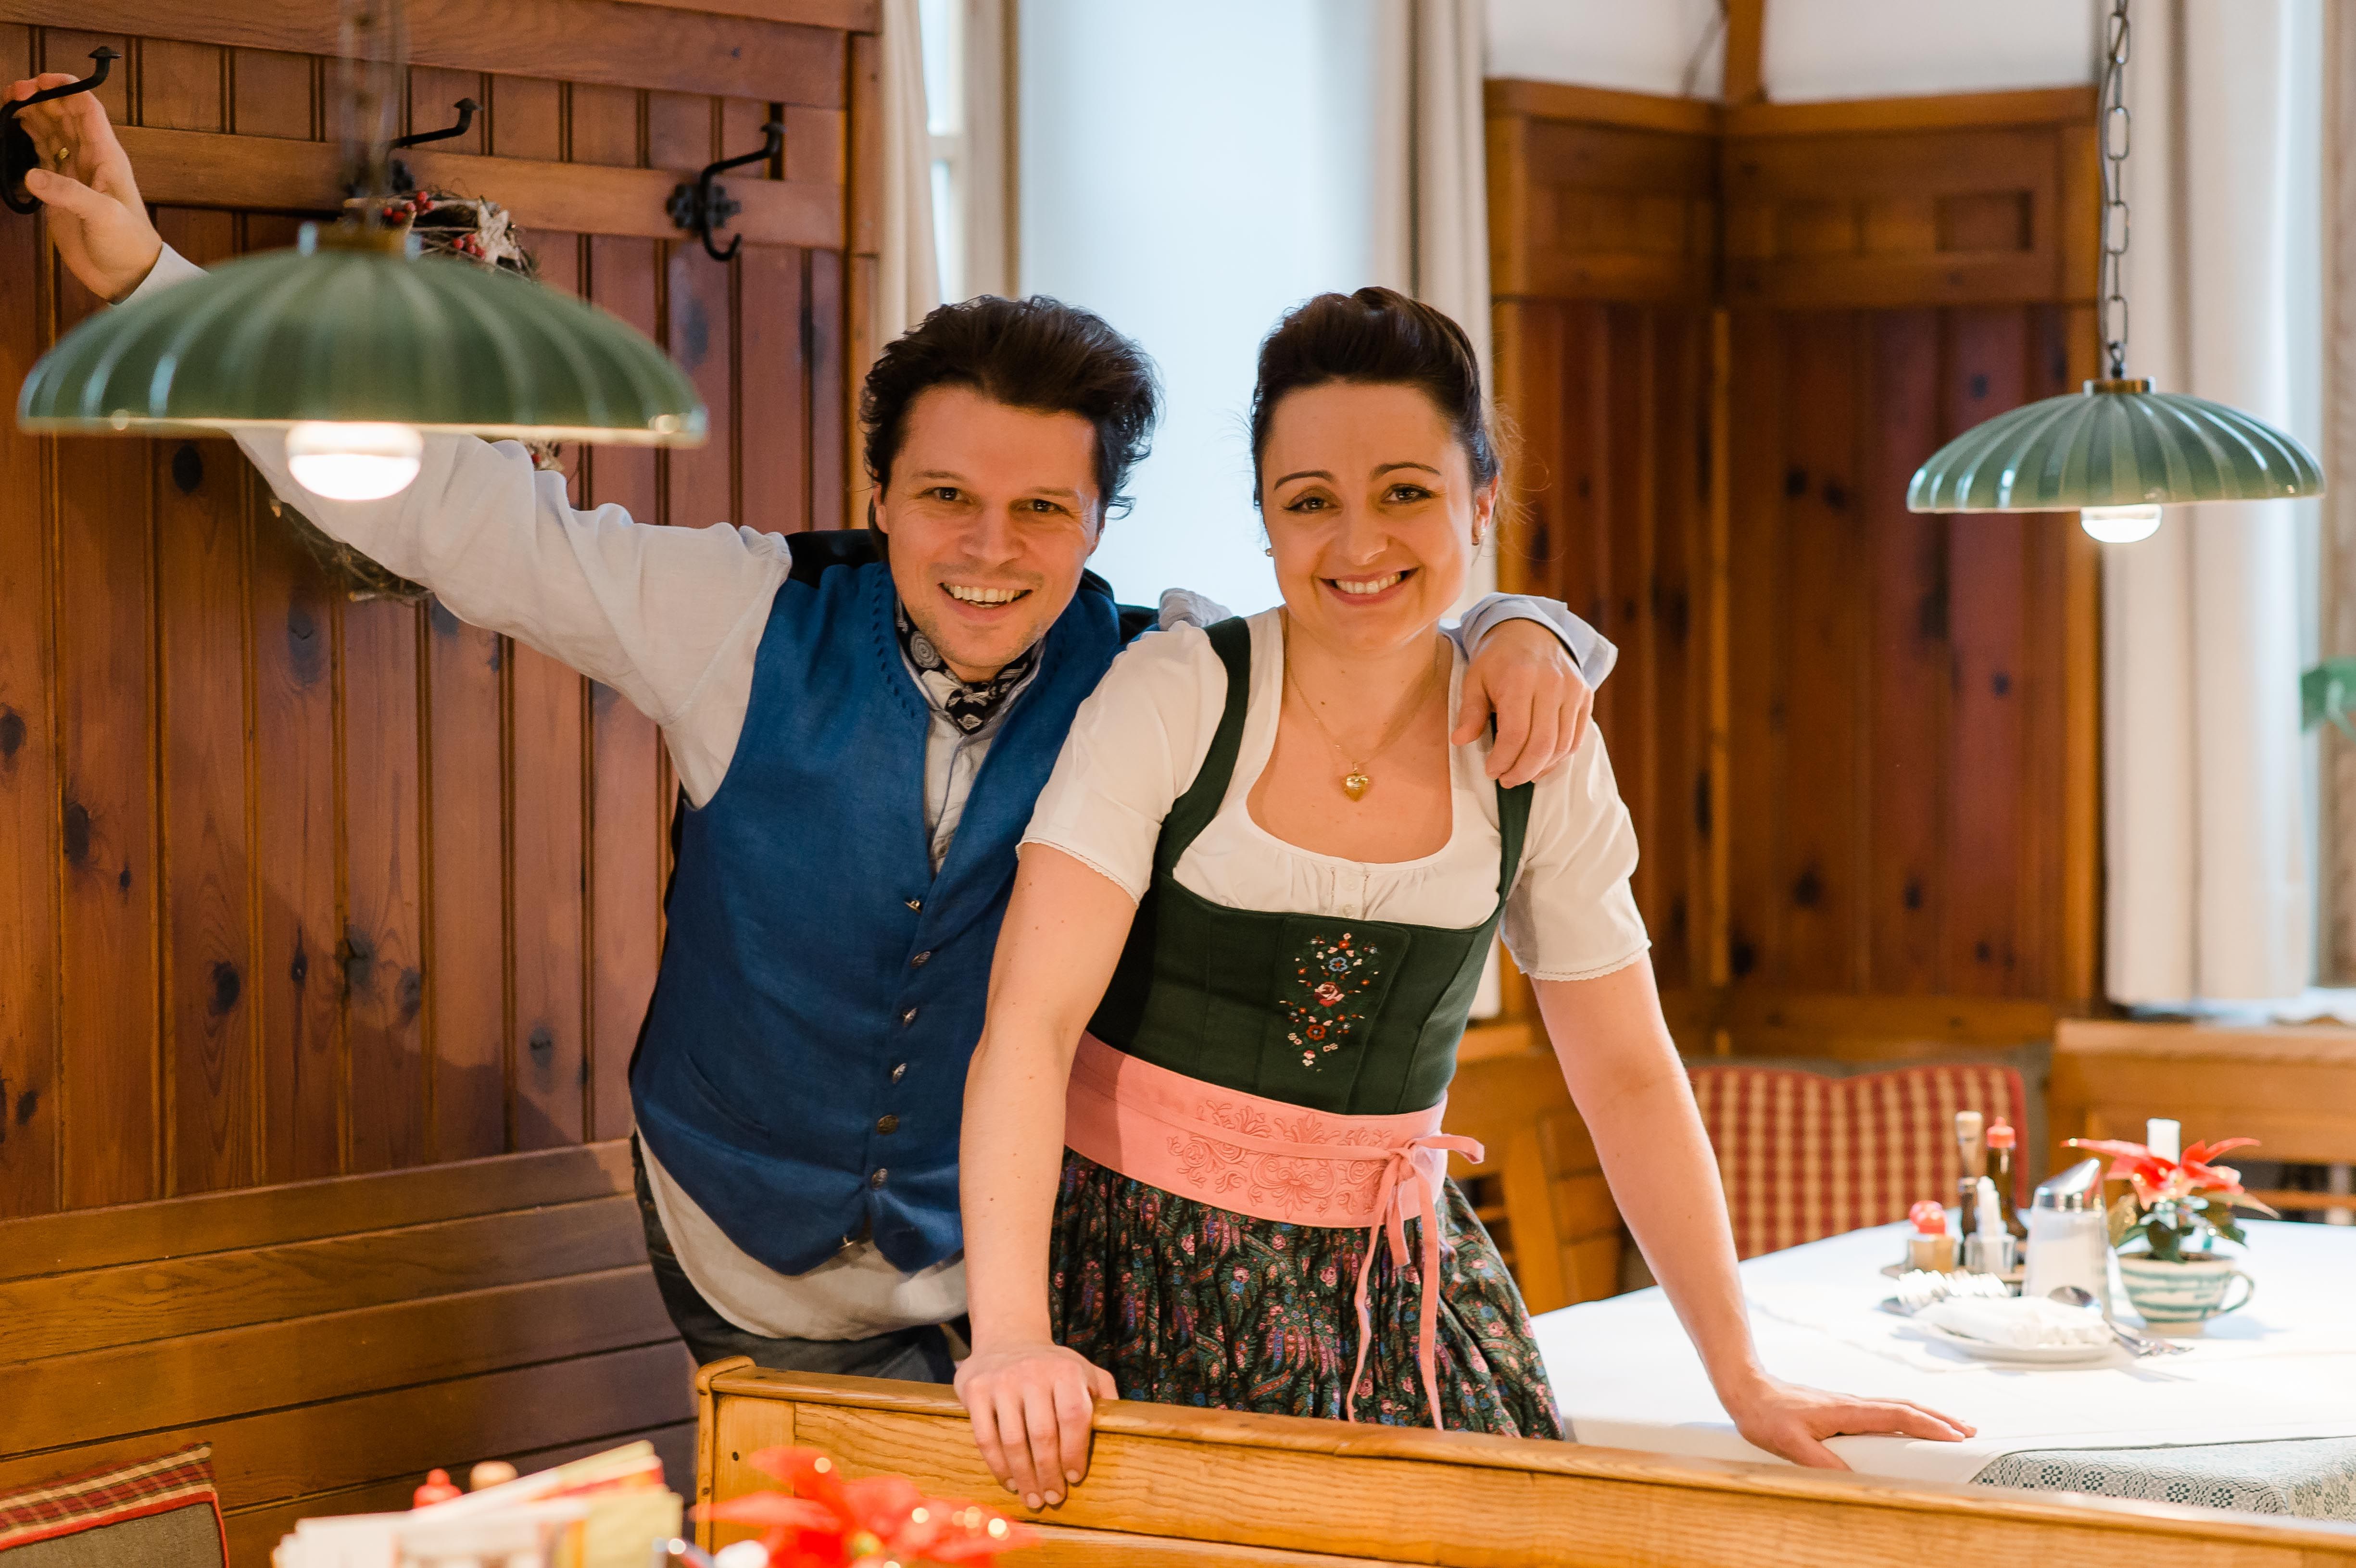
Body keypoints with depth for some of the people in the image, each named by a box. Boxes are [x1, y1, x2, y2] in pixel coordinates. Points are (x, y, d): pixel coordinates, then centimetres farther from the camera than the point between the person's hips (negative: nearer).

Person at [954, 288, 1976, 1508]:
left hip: (1395, 1277, 3)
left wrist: (1743, 1380, 4)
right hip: (1144, 1284, -3)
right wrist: (1011, 1337, -29)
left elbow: (1629, 1079, 8)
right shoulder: (1173, 704, -11)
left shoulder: (1538, 757, 0)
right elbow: (1029, 1025, -17)